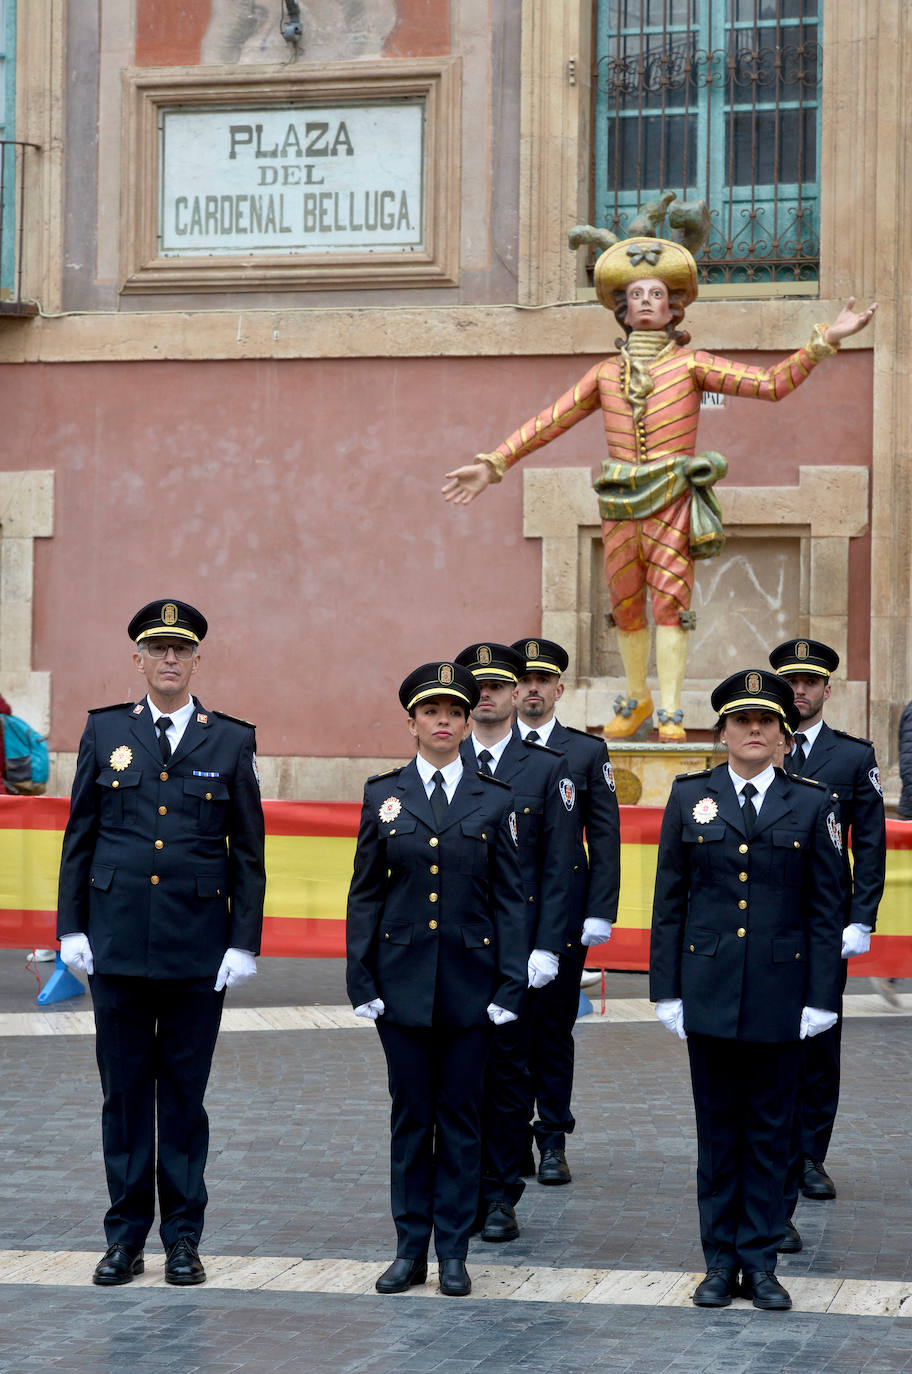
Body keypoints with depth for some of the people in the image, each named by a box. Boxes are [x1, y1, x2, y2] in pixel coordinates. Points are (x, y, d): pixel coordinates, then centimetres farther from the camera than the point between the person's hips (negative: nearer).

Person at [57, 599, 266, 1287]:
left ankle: (184, 1236, 14)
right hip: (117, 945, 1)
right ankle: (126, 1234, 16)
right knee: (124, 1091, 6)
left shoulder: (231, 740, 3)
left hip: (197, 949, -1)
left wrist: (244, 942, -3)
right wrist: (72, 927, 2)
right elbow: (79, 837, 8)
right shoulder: (105, 732, 6)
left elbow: (248, 853, 3)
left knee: (185, 1094, 5)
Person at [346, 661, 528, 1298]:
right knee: (410, 1117, 6)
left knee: (461, 1118, 5)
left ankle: (453, 1252, 13)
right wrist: (362, 981, -1)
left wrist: (510, 986, -5)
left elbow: (511, 900, 2)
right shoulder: (384, 795, 5)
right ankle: (410, 1249, 15)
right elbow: (365, 894, 6)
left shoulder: (495, 801, 3)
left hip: (471, 984, 0)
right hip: (402, 982, 1)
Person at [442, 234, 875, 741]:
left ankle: (671, 715, -10)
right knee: (627, 606, 9)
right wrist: (492, 465, 8)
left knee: (670, 600, -11)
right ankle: (637, 701, 26)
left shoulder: (691, 364, 4)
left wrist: (826, 340, -14)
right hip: (621, 506, 3)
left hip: (672, 503, -3)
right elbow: (547, 424, 13)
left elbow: (773, 383, -3)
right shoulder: (606, 374, 12)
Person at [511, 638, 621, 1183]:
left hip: (563, 913, 0)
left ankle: (553, 1143, 12)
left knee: (554, 1027, 4)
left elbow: (605, 838, 3)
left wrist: (600, 913, -5)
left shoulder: (588, 752, 6)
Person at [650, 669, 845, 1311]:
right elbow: (669, 902, 6)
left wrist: (822, 996, -4)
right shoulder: (690, 797, 5)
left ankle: (761, 1262, 14)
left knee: (770, 1131, 5)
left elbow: (827, 911, 2)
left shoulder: (812, 804, 2)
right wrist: (666, 988, 1)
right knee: (718, 1131, 7)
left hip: (780, 994, -1)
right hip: (708, 990, 1)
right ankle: (721, 1262, 15)